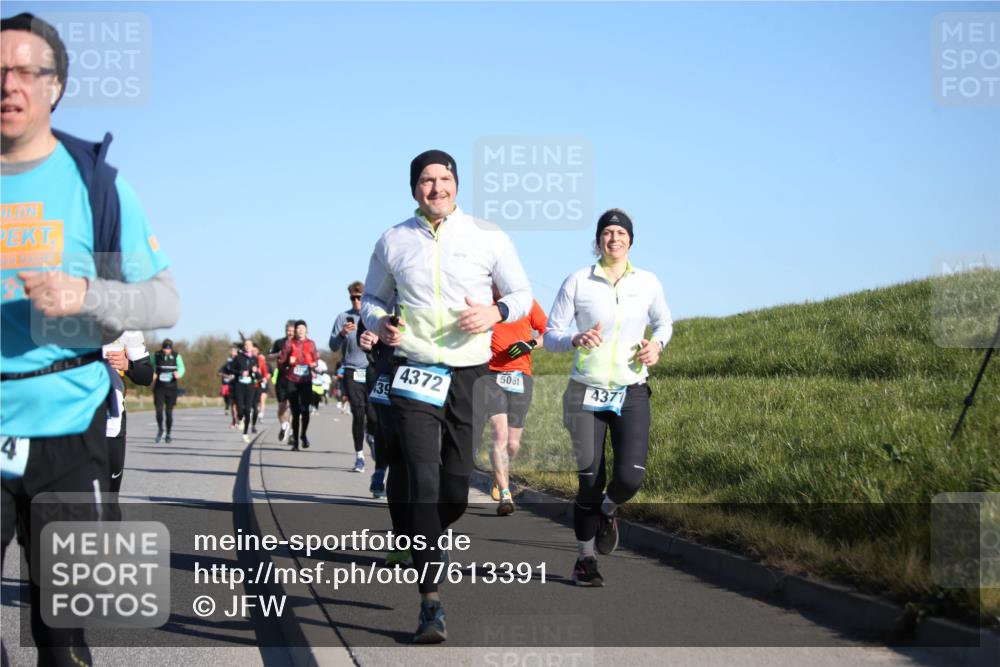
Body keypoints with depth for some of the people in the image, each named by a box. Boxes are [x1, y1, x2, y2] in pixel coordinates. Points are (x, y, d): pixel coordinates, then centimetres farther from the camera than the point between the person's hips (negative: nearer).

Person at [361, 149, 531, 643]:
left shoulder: (487, 237, 2)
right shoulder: (393, 242, 5)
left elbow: (522, 294, 10)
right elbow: (372, 298, 18)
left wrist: (495, 313, -12)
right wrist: (379, 322, -5)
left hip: (469, 375, 1)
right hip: (414, 373, -1)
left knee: (456, 490, 4)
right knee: (423, 481, -13)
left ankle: (426, 538, 40)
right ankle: (431, 602, -11)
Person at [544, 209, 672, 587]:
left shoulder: (648, 283, 2)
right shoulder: (577, 282, -3)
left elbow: (663, 322, 21)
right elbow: (550, 336, -1)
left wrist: (657, 344, -1)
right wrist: (576, 340, -23)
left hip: (632, 394, 1)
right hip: (586, 394, -1)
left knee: (630, 477, -14)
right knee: (590, 481, -3)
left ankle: (608, 509, 23)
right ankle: (585, 559, 18)